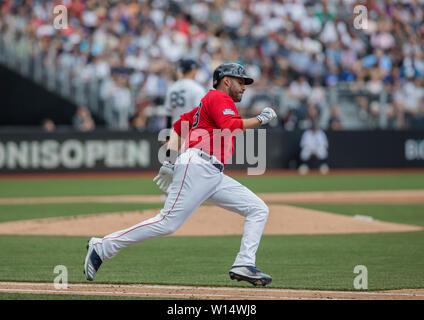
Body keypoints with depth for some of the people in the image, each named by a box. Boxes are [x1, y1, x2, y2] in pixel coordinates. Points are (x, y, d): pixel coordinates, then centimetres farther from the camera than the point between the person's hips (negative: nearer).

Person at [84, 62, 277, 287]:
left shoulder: (206, 104, 28)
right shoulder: (219, 98, 0)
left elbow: (178, 126, 29)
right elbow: (230, 127, -18)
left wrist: (172, 158, 20)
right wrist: (260, 119, -7)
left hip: (214, 175, 10)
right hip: (196, 167, -10)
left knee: (258, 209, 3)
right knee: (167, 223, -17)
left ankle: (244, 266, -9)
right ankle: (102, 248, -9)